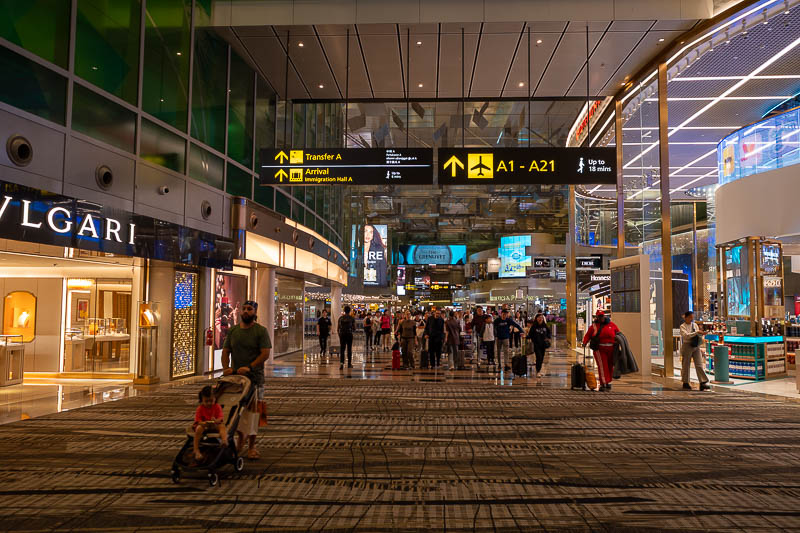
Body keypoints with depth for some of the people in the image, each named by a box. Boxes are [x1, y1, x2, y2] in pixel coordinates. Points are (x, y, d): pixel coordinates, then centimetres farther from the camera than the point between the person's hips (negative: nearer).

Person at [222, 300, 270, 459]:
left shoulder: (261, 331, -3)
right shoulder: (233, 330, 11)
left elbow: (265, 353, -10)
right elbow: (225, 351, 10)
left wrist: (249, 367, -21)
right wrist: (226, 367, -8)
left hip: (254, 376, -4)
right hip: (235, 375, 4)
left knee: (252, 409, -2)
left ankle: (251, 446, 6)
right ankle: (240, 440, 29)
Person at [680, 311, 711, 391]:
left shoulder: (695, 325, 11)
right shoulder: (683, 326, -5)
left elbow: (699, 337, 17)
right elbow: (686, 335, -22)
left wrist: (701, 334, -1)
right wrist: (696, 332, -27)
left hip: (696, 346, 4)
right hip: (687, 346, -4)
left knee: (699, 364, -4)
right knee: (686, 365, 4)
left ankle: (703, 383, -7)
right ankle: (685, 383, 15)